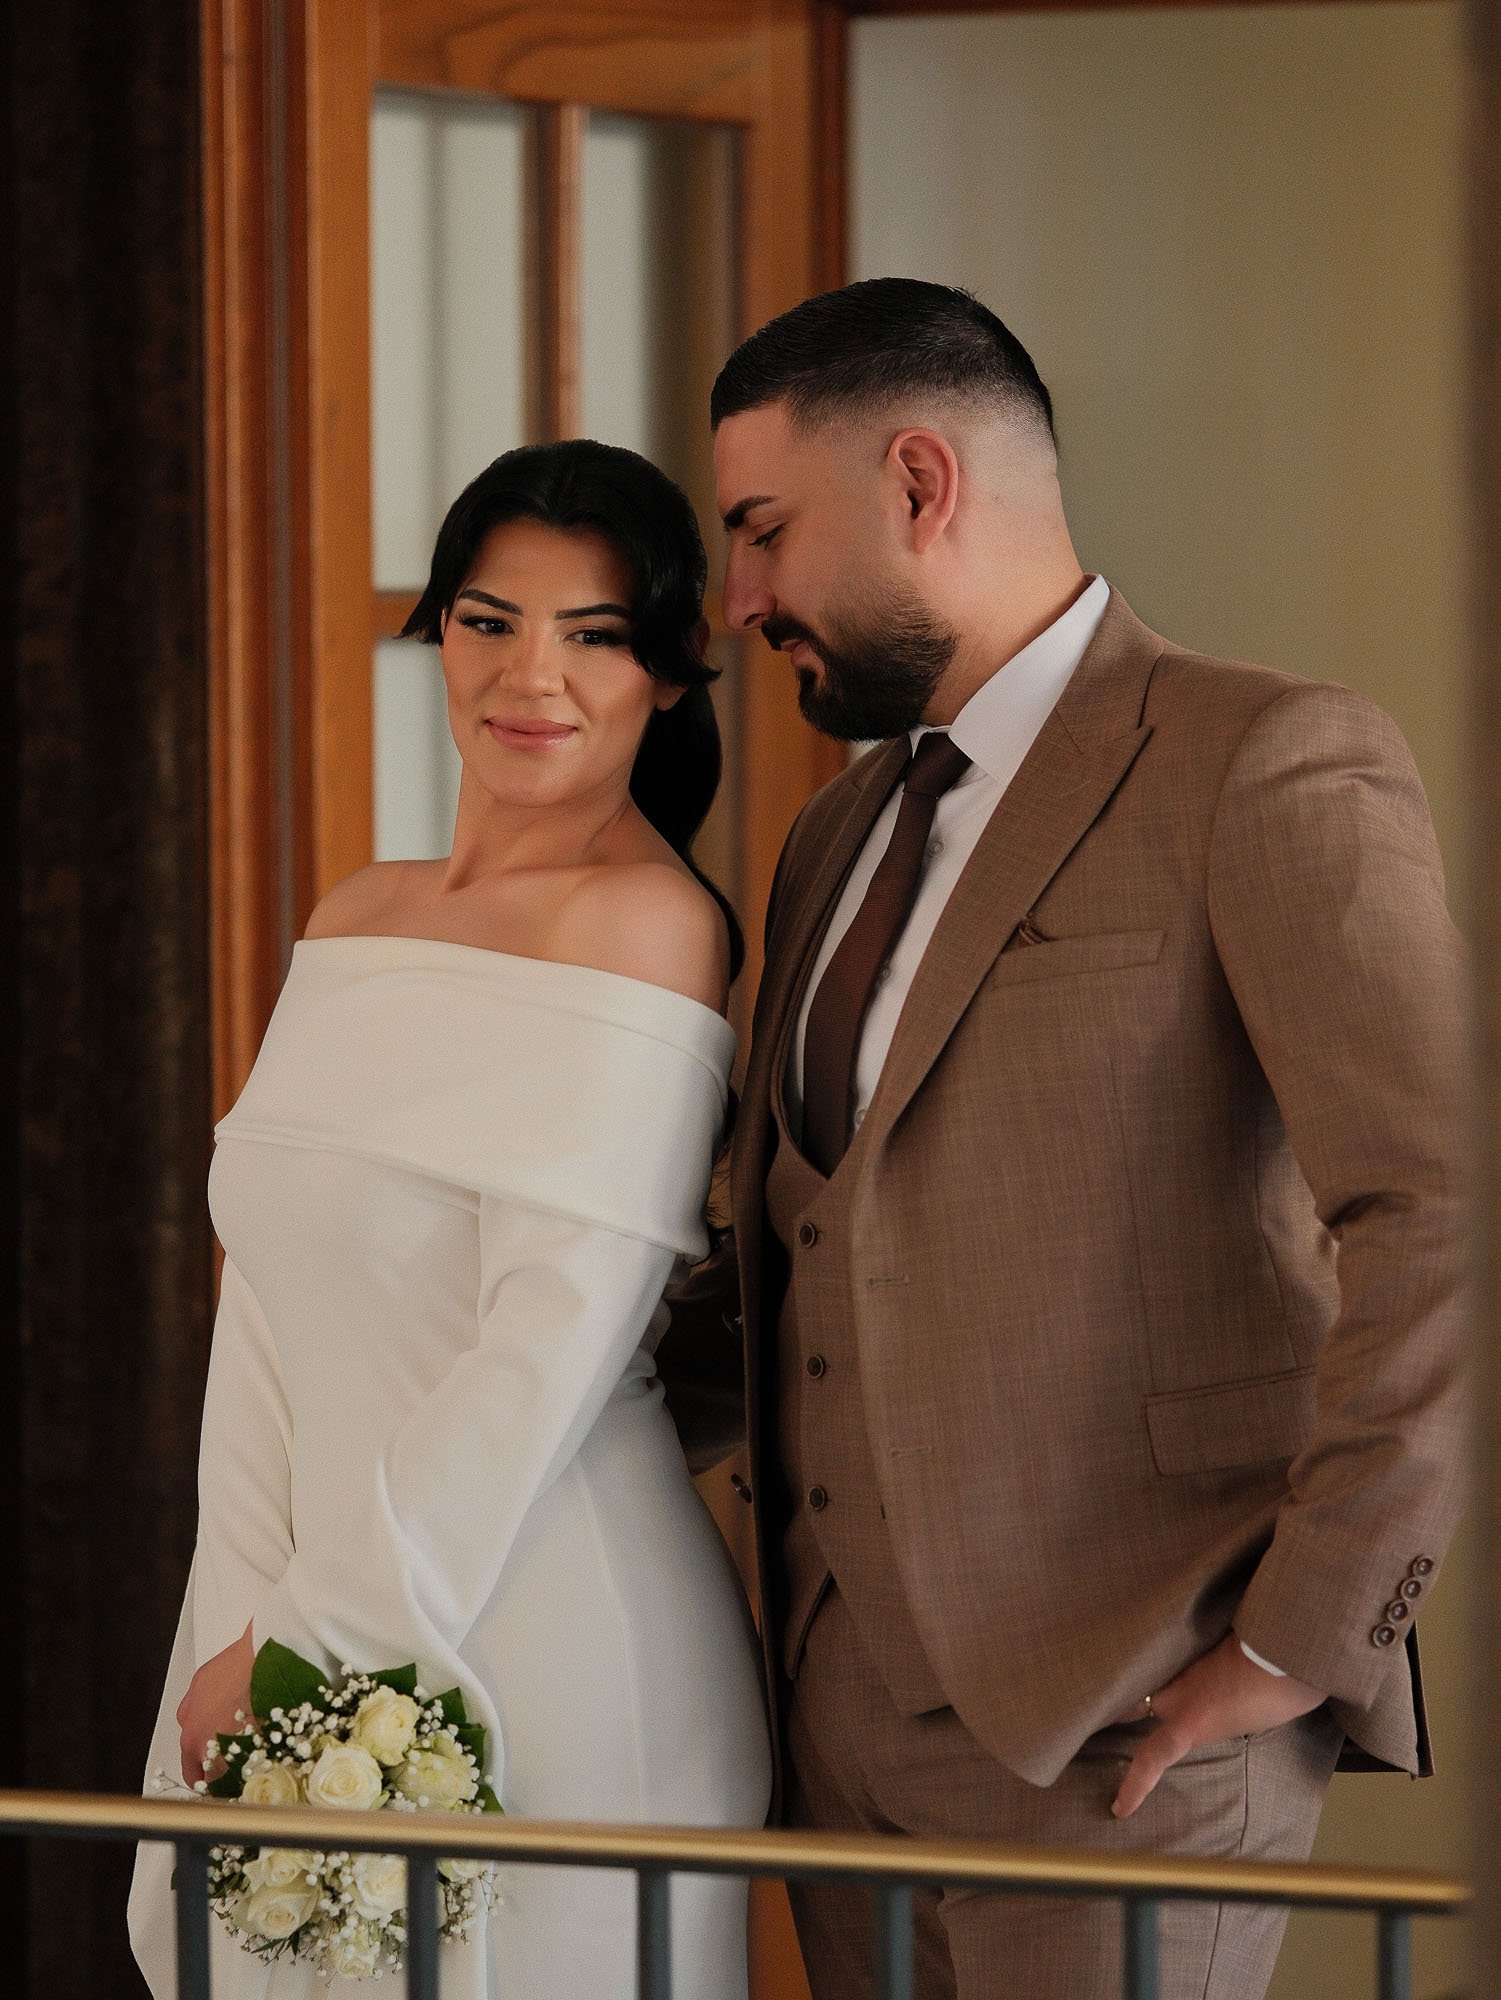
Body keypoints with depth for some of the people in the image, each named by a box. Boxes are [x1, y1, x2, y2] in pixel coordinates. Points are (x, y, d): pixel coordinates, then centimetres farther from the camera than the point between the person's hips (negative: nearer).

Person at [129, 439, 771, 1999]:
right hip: (309, 1642, 7)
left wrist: (310, 1642, -13)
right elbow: (270, 1317, 9)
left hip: (543, 1645, -7)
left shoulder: (645, 920, -12)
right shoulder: (355, 919, 11)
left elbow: (556, 1344, -17)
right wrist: (252, 1626, -3)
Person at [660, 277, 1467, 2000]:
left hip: (1113, 1728, -7)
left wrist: (1304, 1636, -16)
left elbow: (1442, 1223, -17)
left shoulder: (1266, 765, -8)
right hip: (838, 1723, 7)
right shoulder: (838, 839, 19)